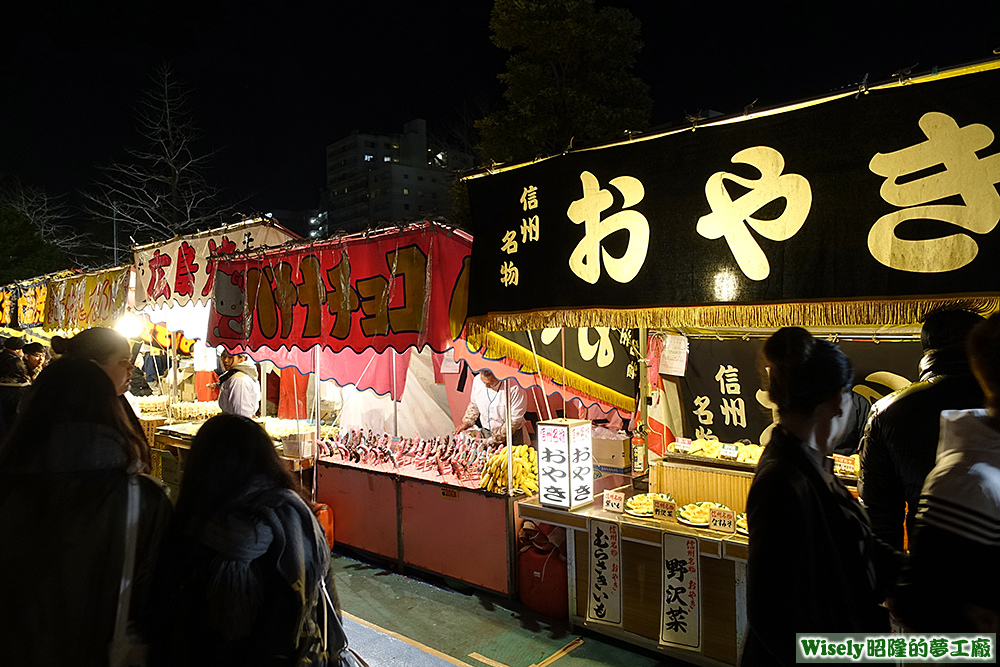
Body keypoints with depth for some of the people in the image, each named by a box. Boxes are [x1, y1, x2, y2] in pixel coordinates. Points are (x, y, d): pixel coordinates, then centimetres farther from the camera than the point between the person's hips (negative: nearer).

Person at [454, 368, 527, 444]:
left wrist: (497, 437, -17)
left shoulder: (514, 387, -25)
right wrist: (467, 422, 1)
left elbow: (515, 419, -19)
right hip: (485, 431, 4)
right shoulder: (477, 380, -8)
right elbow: (473, 404, 12)